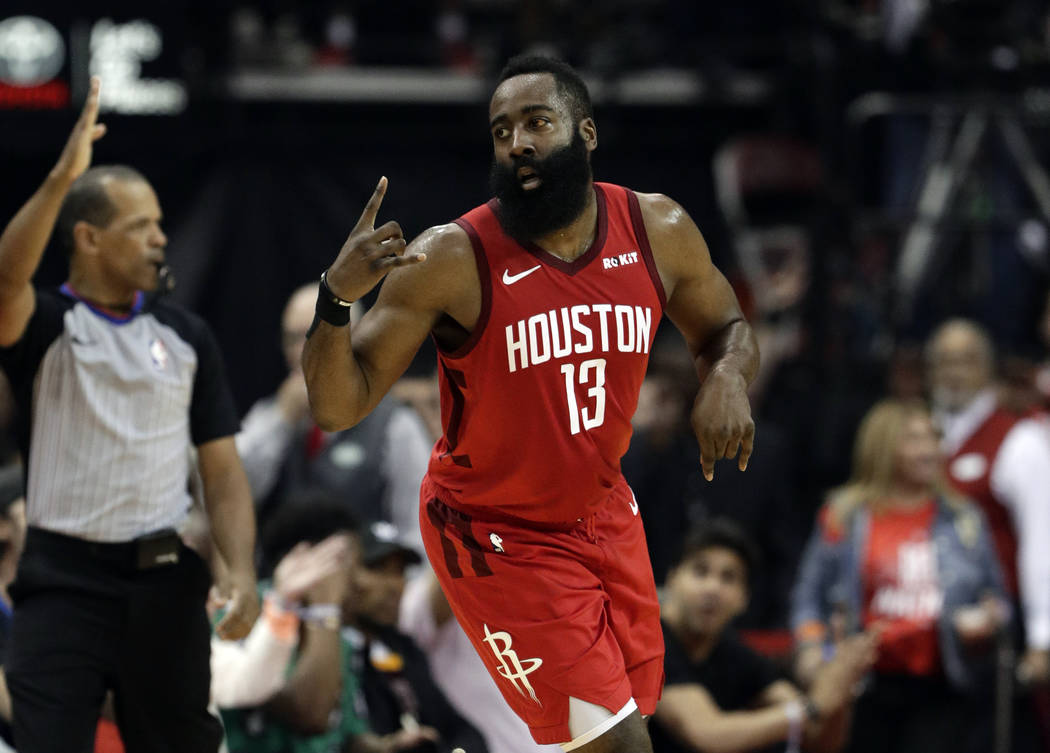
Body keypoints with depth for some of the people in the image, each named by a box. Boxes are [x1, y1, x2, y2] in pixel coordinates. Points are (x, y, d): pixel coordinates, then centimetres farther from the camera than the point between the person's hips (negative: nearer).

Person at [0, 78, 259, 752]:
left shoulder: (185, 337, 10)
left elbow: (222, 469, 9)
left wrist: (241, 570, -7)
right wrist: (63, 178, -37)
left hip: (164, 578, 3)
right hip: (63, 577, -3)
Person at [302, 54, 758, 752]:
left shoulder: (658, 231, -9)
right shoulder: (450, 260, -21)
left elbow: (725, 328, 11)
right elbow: (338, 407, -19)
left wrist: (727, 377, -13)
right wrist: (336, 299, -38)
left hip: (604, 511, 6)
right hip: (497, 536, -6)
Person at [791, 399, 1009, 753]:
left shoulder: (964, 519, 9)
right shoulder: (845, 515, 6)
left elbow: (995, 595, 15)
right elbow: (810, 595, 8)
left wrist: (989, 617, -7)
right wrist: (812, 646, -8)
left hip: (943, 692, 0)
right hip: (870, 689, 0)